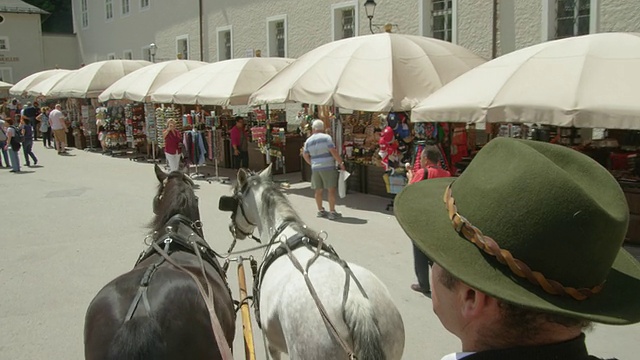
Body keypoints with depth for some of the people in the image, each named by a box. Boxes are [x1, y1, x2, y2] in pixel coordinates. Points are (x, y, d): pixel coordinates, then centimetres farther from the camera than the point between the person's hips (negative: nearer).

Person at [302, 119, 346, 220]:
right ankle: (332, 212, -3)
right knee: (331, 189, -2)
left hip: (315, 168, 5)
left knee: (318, 190, 12)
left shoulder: (308, 141, 8)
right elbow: (333, 151, -12)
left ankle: (320, 210, 20)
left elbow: (305, 155, 14)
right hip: (328, 167, -5)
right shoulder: (326, 137, -6)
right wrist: (341, 163, -6)